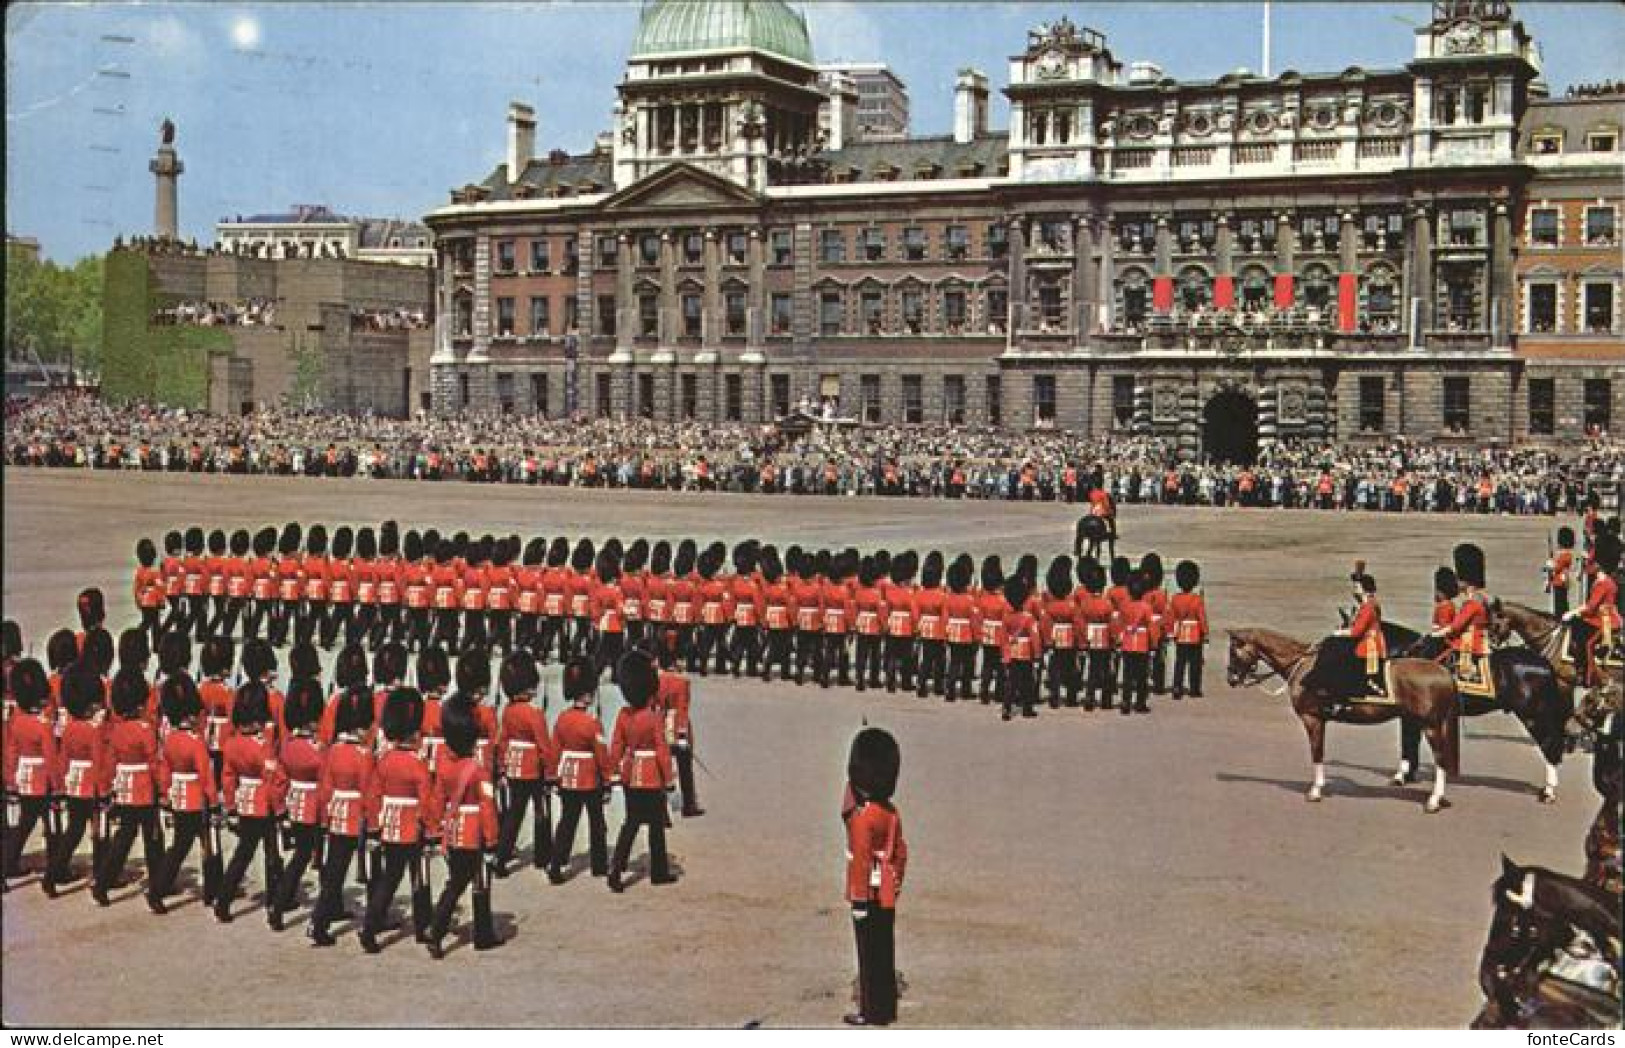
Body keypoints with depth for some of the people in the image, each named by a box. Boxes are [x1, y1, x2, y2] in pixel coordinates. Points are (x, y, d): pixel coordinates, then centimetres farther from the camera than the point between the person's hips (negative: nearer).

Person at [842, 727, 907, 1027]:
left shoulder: (861, 817, -20)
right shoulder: (891, 812, 5)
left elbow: (861, 861, -21)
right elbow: (901, 853, 12)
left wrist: (859, 900, -18)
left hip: (870, 897, -8)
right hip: (888, 897, 8)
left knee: (870, 955, 1)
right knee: (885, 954, 15)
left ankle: (872, 1012, 9)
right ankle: (887, 1009, 24)